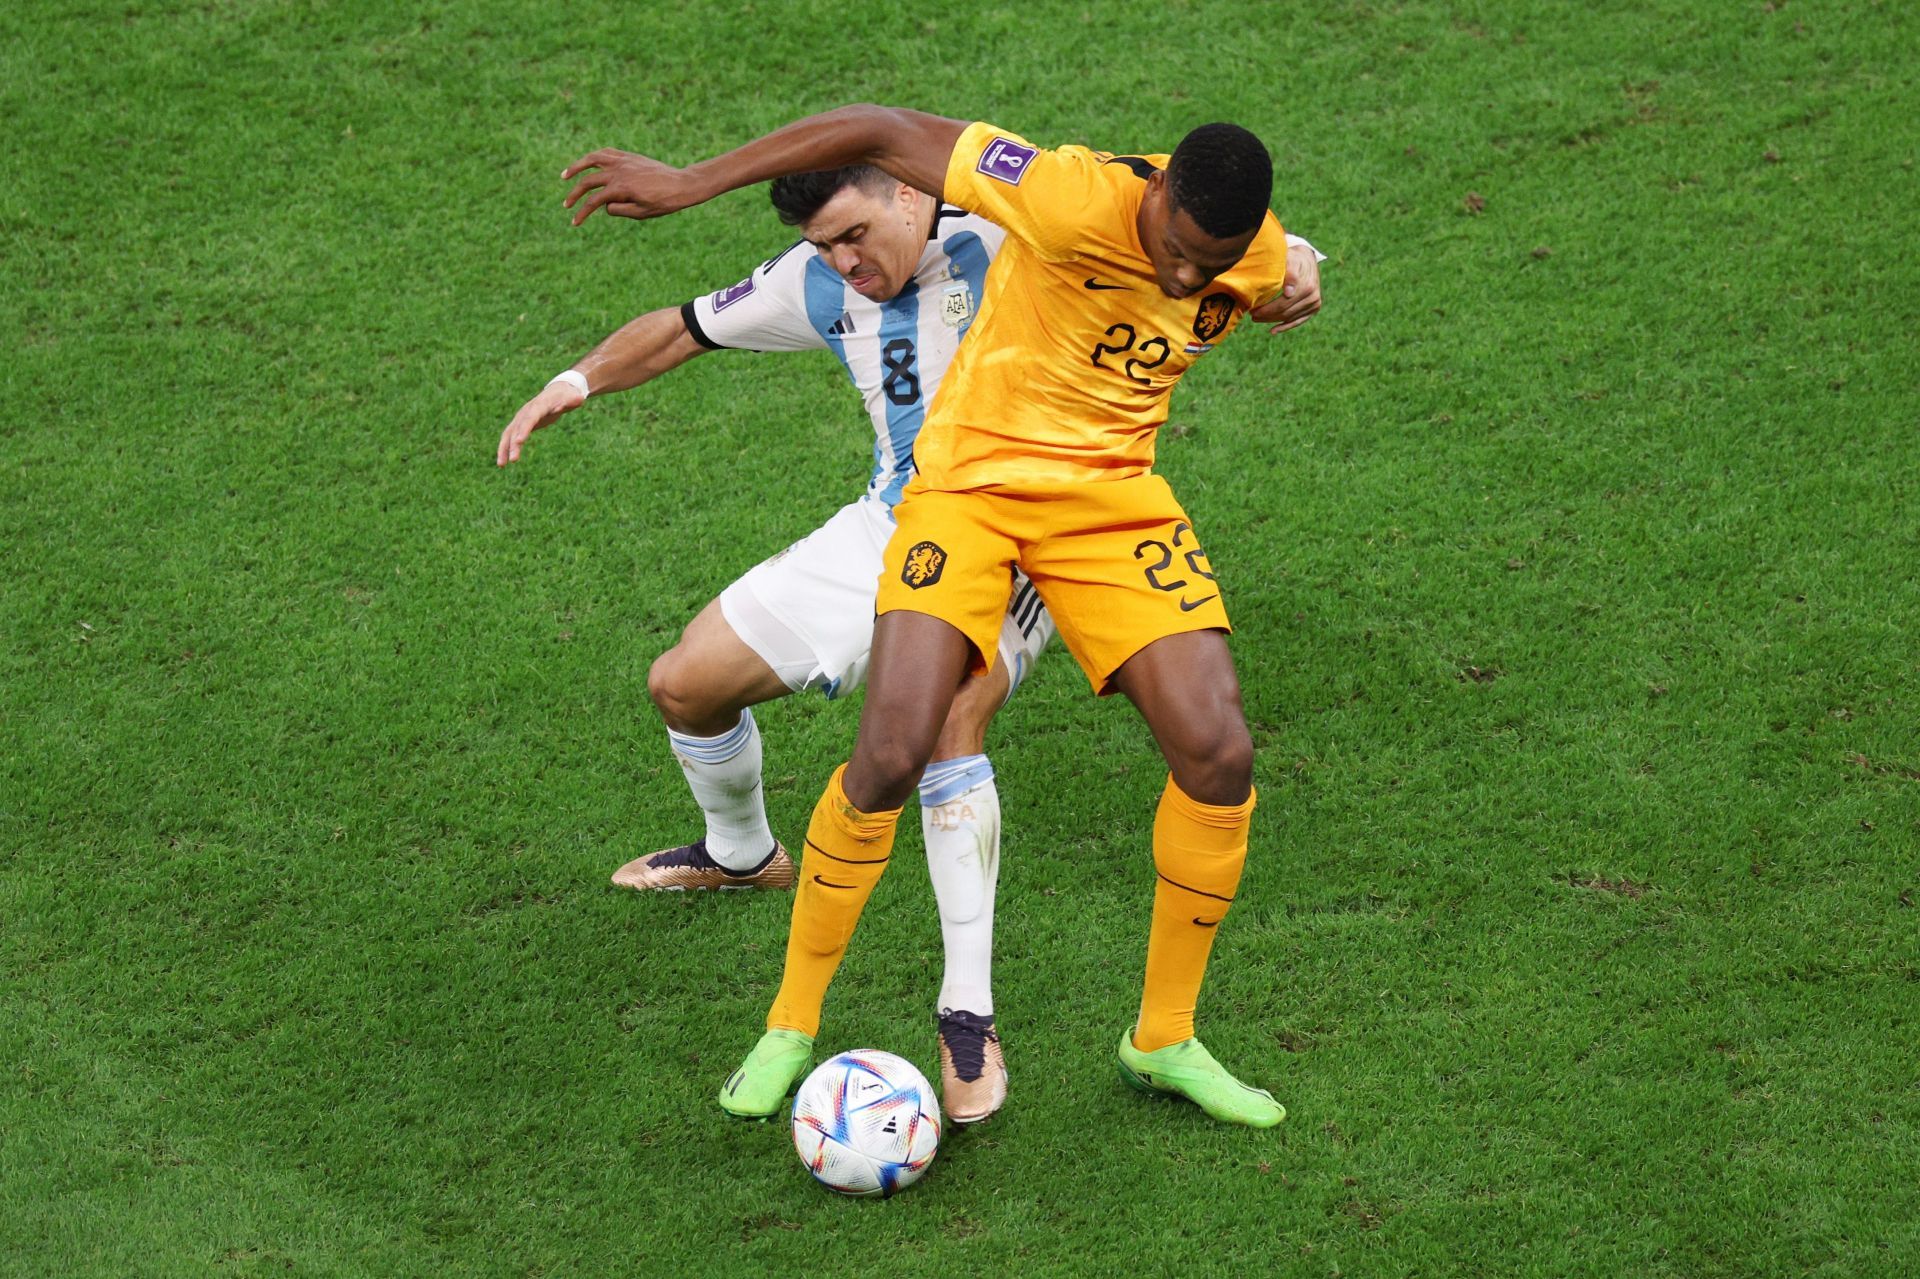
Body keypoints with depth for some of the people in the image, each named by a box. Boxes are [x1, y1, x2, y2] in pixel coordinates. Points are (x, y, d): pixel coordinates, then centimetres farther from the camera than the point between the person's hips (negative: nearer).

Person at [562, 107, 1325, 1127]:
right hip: (972, 478, -4)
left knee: (1218, 754, -9)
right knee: (892, 753, -18)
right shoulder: (1079, 200, -27)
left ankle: (1164, 1041, 10)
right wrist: (687, 183, -21)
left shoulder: (1262, 261, -10)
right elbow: (886, 132, -22)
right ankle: (791, 1026, 5)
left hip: (1112, 497, 4)